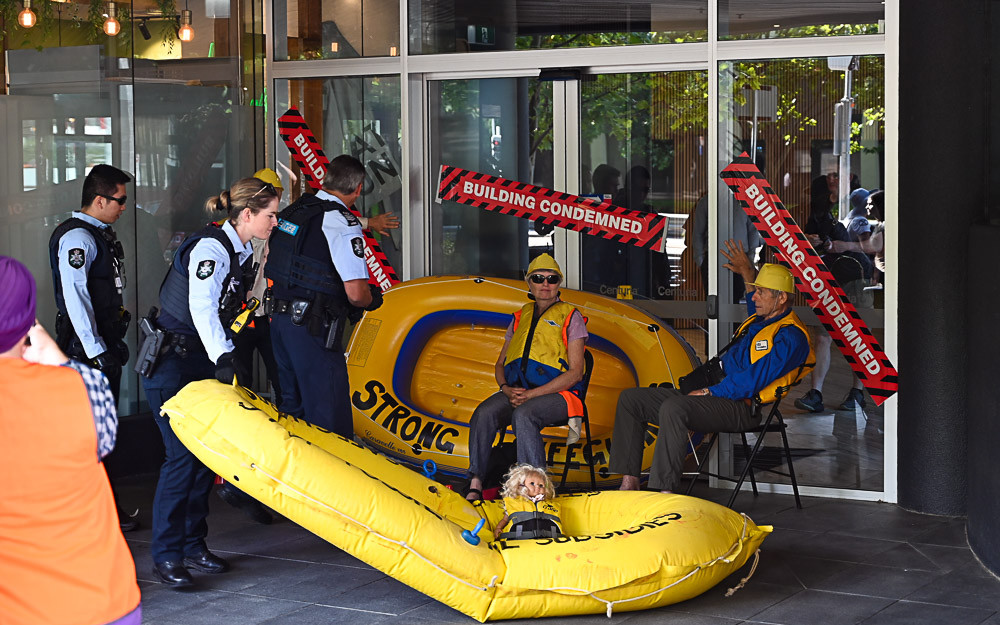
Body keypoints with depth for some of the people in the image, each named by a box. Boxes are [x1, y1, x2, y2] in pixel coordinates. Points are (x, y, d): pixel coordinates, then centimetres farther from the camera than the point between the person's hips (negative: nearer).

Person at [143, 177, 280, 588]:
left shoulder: (241, 253, 10)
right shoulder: (210, 248, -18)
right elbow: (201, 307, -32)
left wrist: (229, 360, 18)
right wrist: (223, 358, -42)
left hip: (204, 362, 9)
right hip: (172, 363, -9)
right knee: (183, 455, -11)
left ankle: (192, 547, 17)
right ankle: (165, 557, -4)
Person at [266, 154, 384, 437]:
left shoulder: (291, 211, 10)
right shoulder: (344, 225, -14)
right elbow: (356, 293, -20)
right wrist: (372, 299, 4)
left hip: (279, 318, 8)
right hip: (313, 328, -8)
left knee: (291, 405, 20)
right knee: (329, 415, -2)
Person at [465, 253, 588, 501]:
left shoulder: (571, 317, 6)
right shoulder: (520, 318, 21)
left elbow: (575, 372, -4)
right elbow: (500, 364, 22)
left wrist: (531, 394, -14)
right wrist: (507, 389, -3)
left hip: (557, 394, -4)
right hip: (516, 391, 5)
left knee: (523, 415, -37)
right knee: (484, 414, -27)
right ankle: (475, 484, -31)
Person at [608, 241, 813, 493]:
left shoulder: (790, 337, -11)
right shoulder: (760, 319, 19)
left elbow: (752, 382, -20)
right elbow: (755, 302, 49)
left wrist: (710, 392, -15)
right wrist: (747, 273, 40)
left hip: (739, 407, -10)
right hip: (713, 394, 10)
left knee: (674, 407, -38)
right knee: (630, 398, 2)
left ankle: (663, 490, -39)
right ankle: (629, 481, -5)